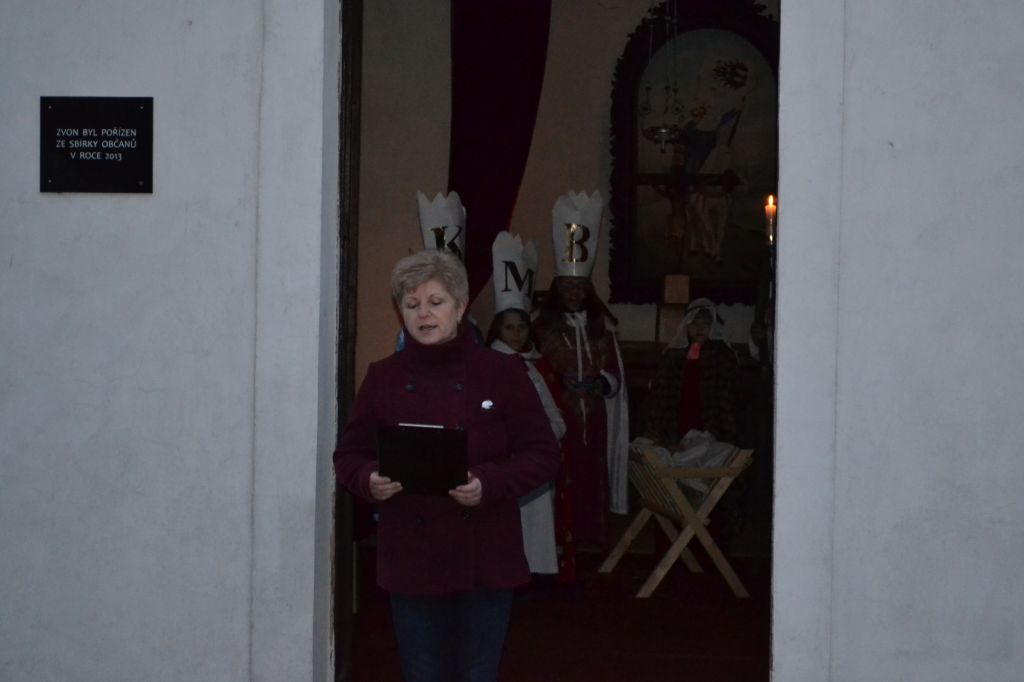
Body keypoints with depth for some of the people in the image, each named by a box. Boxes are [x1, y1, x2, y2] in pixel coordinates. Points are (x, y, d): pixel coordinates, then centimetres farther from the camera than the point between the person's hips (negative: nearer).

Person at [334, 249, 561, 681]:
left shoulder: (502, 373, -2)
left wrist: (489, 485, -20)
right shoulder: (382, 378, 3)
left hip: (484, 559, -1)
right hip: (410, 558, 1)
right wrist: (369, 480, -16)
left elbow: (542, 454, -2)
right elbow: (348, 455, 8)